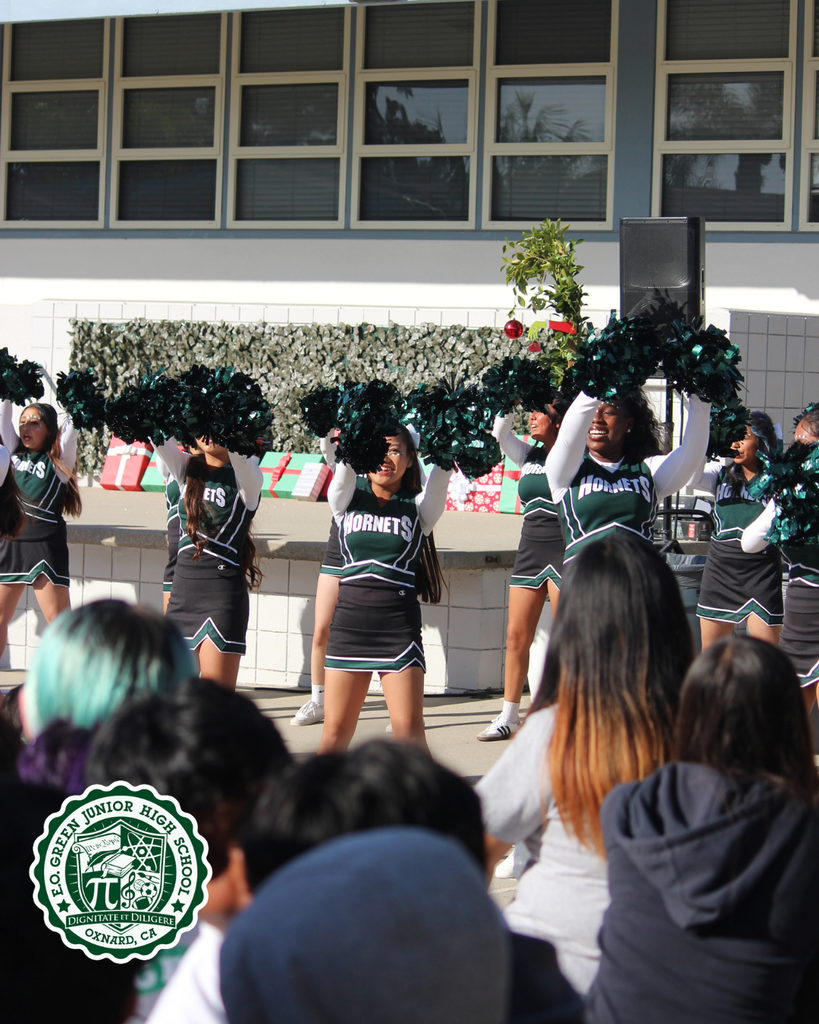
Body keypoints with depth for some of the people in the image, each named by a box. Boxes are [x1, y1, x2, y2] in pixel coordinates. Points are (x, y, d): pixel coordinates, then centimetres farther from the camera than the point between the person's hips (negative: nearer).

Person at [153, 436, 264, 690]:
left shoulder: (244, 476, -3)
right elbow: (161, 440, -4)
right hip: (183, 590, 5)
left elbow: (239, 452, -24)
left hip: (223, 594, -5)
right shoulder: (188, 469, 10)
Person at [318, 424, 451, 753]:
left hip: (399, 624, -1)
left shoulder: (418, 509, 7)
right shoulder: (347, 500, 10)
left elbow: (441, 473, -10)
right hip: (349, 620, 1)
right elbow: (344, 462, -8)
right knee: (335, 731, 3)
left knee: (408, 729, -8)